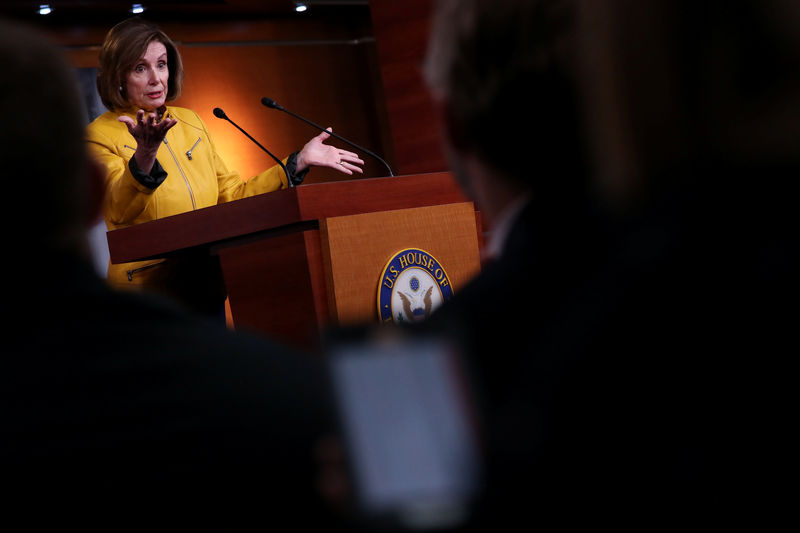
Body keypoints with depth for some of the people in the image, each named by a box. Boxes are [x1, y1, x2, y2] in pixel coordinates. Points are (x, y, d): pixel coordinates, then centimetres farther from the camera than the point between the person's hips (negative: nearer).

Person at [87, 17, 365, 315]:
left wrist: (297, 163, 15)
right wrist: (144, 157, -38)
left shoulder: (190, 123, 16)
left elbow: (232, 196, 21)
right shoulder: (99, 137, -3)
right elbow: (118, 211, -20)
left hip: (207, 288, 5)